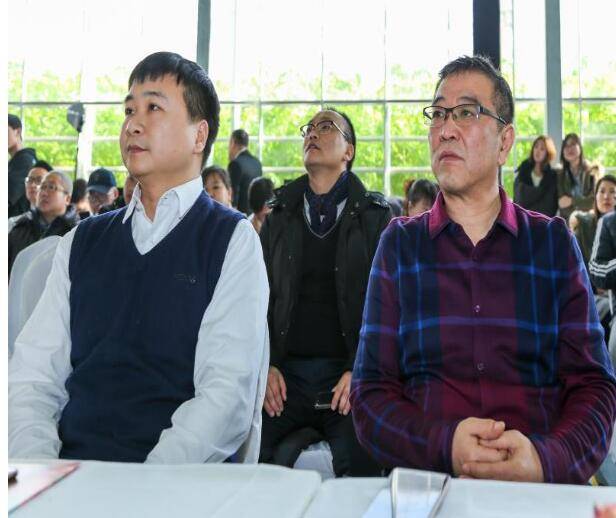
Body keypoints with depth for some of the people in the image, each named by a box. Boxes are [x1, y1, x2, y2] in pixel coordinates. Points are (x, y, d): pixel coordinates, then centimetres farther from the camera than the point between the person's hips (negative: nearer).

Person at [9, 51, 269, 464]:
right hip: (69, 465, 4)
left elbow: (228, 393, -9)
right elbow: (32, 373, 8)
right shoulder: (82, 242, 15)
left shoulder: (232, 240, 1)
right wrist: (36, 470, -10)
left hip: (177, 486, -3)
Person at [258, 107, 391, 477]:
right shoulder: (279, 216, 15)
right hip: (285, 372, 3)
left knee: (361, 471, -16)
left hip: (350, 372, -2)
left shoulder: (374, 215, 6)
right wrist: (266, 364, -3)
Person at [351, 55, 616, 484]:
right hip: (424, 485, 0)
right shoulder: (400, 244, 9)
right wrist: (445, 445, -16)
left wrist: (548, 459, -16)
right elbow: (371, 392, 3)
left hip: (543, 493, 1)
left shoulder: (555, 243, 9)